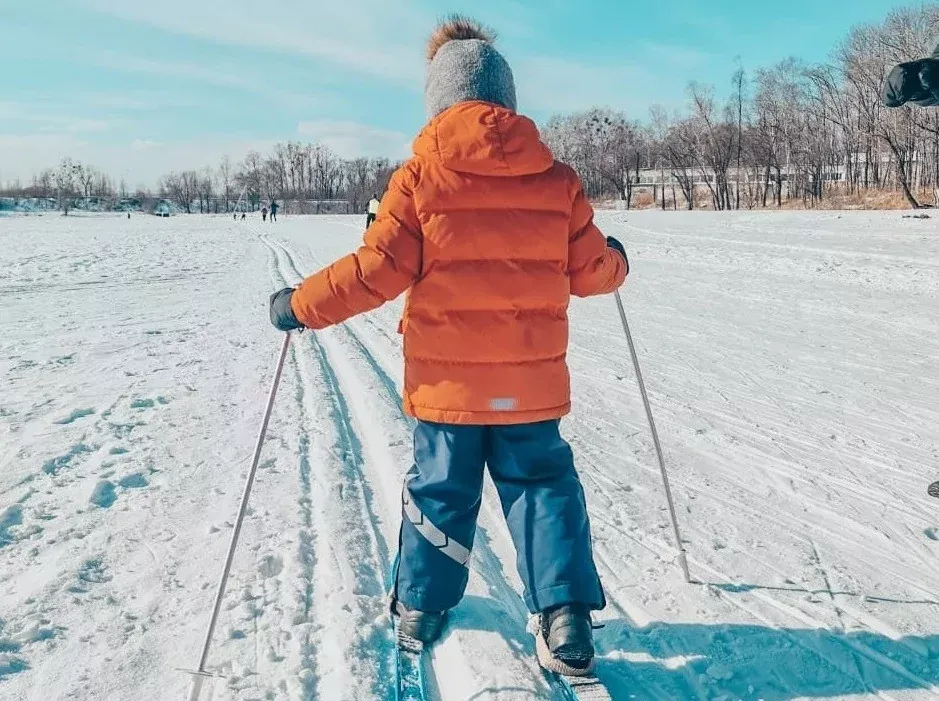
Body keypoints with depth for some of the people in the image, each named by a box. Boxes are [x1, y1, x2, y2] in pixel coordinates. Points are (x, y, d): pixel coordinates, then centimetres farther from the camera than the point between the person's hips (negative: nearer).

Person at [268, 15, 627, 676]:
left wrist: (300, 305, 2)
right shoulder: (556, 177, -1)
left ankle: (421, 606, 32)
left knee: (440, 490, 16)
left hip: (447, 381, -1)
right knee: (543, 485, 14)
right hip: (533, 382, 1)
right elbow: (592, 272, 5)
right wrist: (618, 260, 28)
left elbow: (376, 272, -12)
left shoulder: (420, 176, -9)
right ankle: (567, 618, 10)